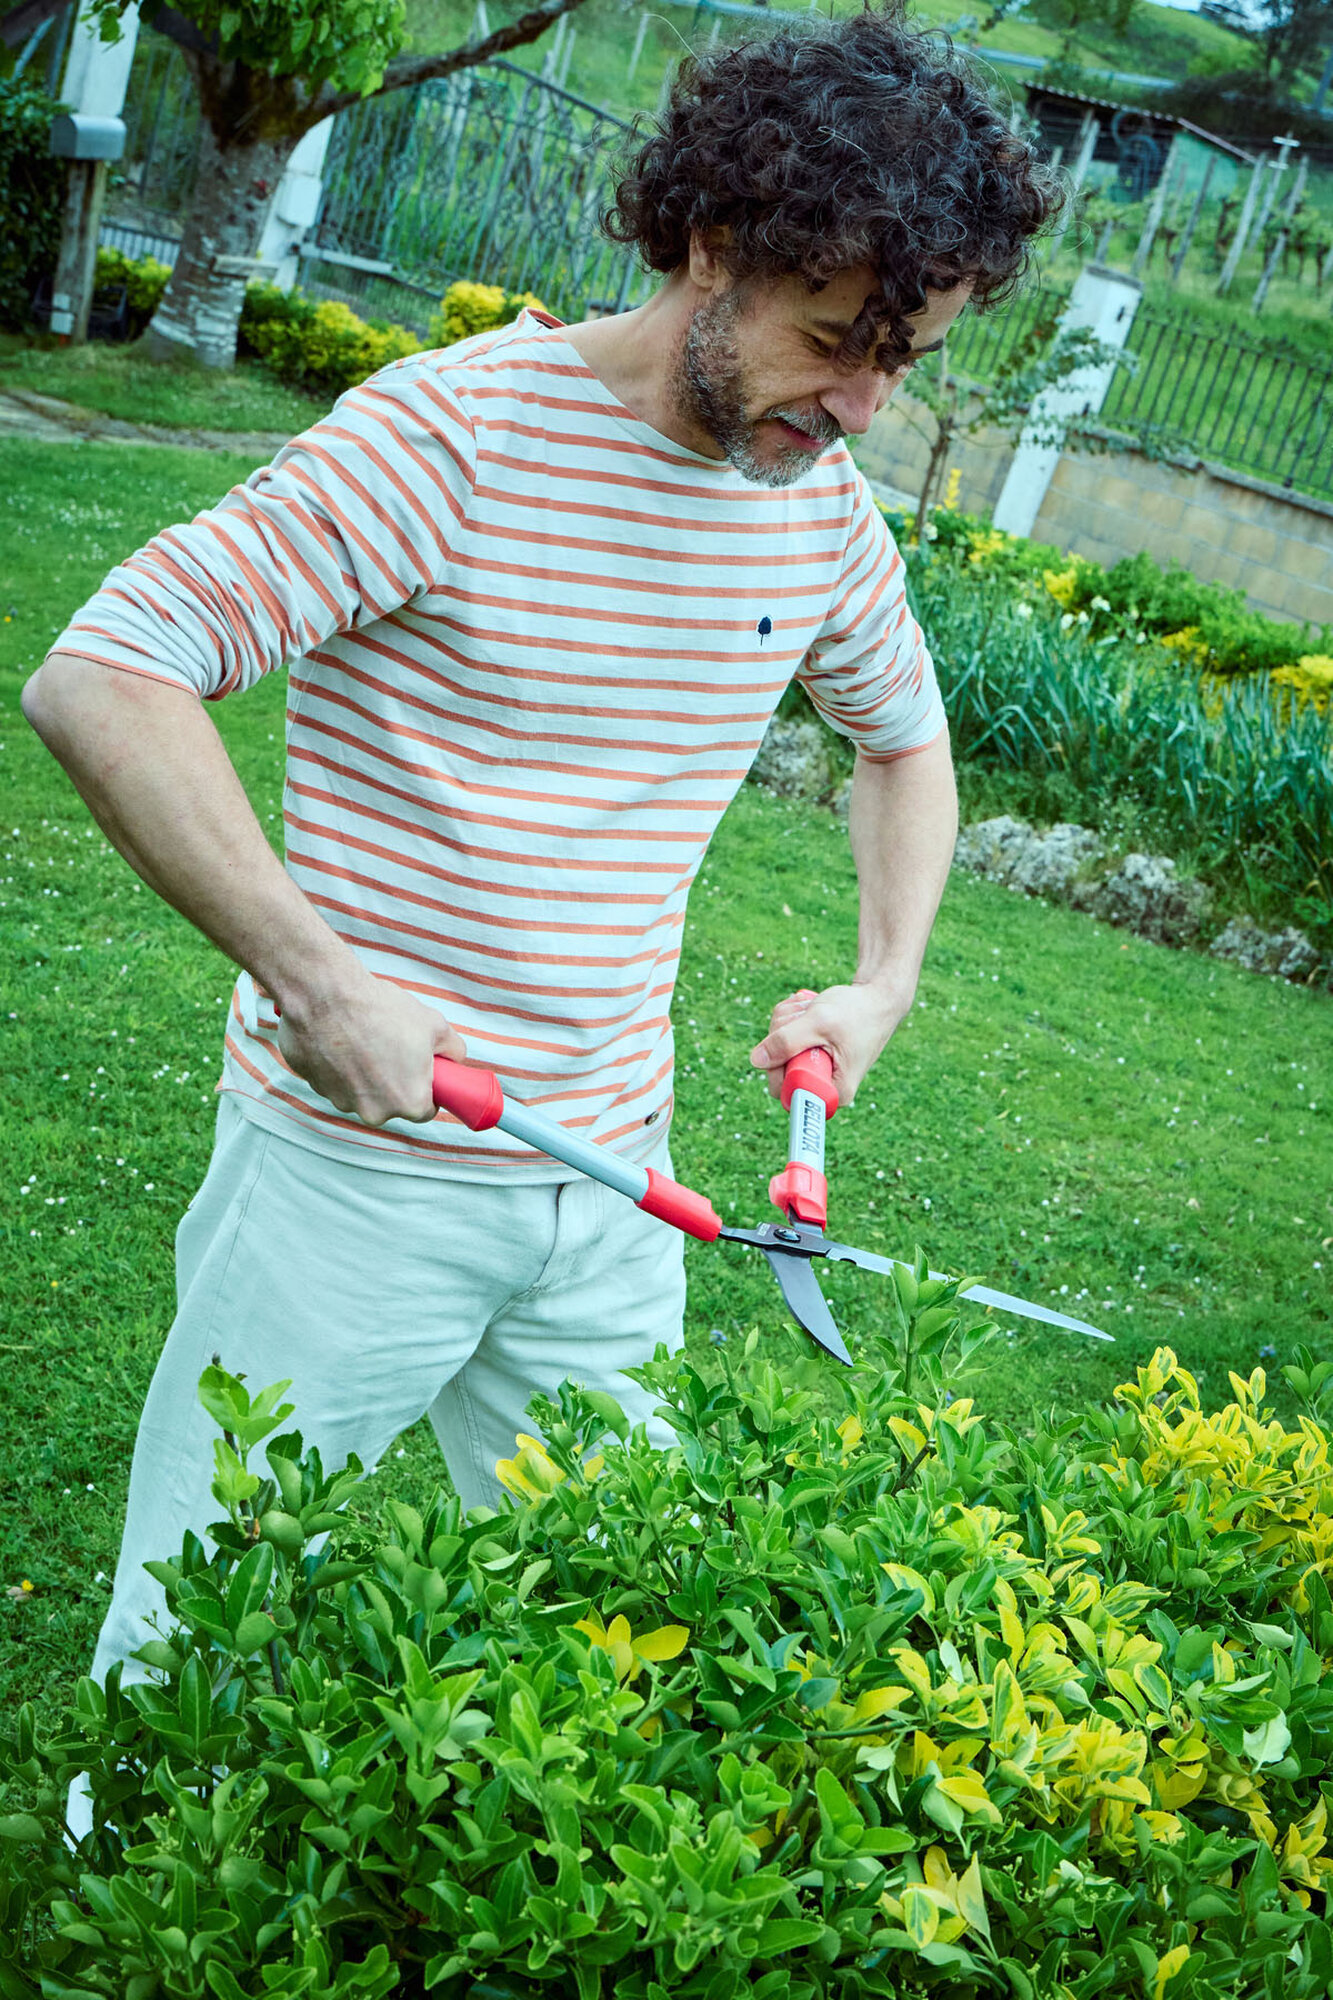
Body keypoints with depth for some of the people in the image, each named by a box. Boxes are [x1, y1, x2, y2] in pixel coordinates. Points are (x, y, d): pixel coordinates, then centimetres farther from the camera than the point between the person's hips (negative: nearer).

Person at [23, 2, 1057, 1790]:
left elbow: (904, 736, 24)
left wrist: (884, 980, 9)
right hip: (357, 1172, -5)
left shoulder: (825, 505, 4)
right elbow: (101, 679, -21)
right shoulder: (455, 434, -16)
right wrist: (314, 974, -27)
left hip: (608, 1184, 6)